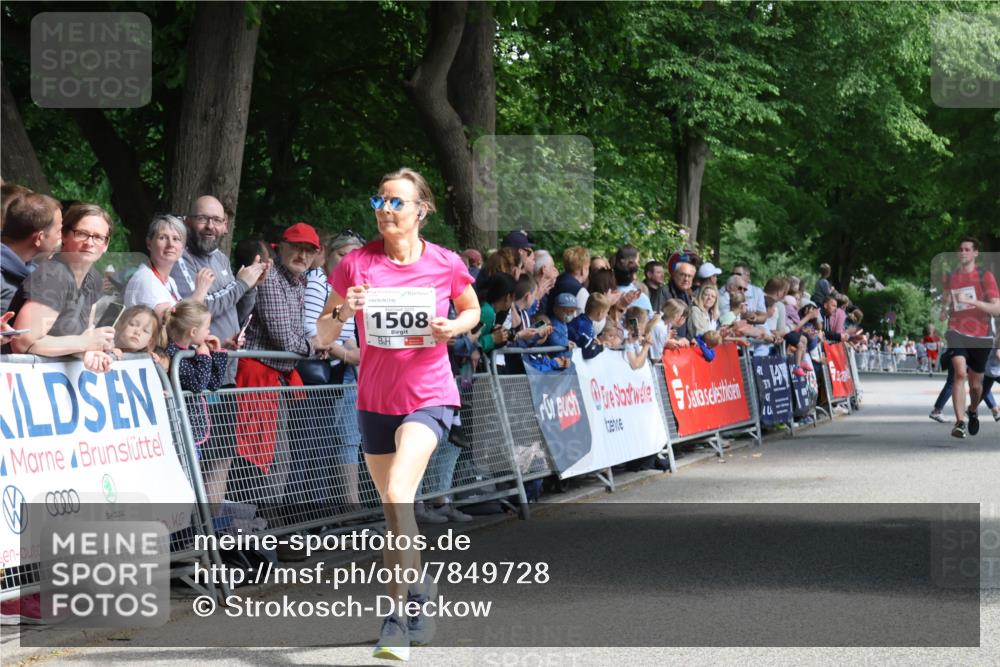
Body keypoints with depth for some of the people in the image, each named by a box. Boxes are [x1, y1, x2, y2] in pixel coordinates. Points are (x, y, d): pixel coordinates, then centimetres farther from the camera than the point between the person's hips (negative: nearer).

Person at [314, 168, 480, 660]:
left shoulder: (446, 265, -5)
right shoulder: (357, 264, -3)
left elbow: (472, 310, 14)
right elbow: (323, 336, 2)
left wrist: (453, 327, -8)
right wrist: (342, 312, -19)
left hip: (429, 396, -3)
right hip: (375, 401, 4)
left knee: (397, 492, -24)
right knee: (392, 505, 13)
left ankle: (400, 612, -20)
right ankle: (421, 593, 36)